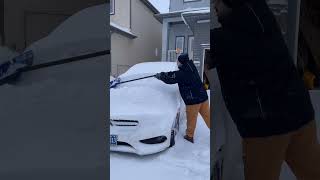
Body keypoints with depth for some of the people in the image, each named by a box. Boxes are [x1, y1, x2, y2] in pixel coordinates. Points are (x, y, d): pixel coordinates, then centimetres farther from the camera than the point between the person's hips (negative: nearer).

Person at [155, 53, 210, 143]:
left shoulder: (181, 74, -18)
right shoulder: (191, 68, 5)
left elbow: (169, 78, -6)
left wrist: (159, 75, 10)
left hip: (193, 100, -7)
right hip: (203, 97, 7)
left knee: (191, 119, 10)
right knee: (207, 116, 13)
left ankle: (189, 136, 27)